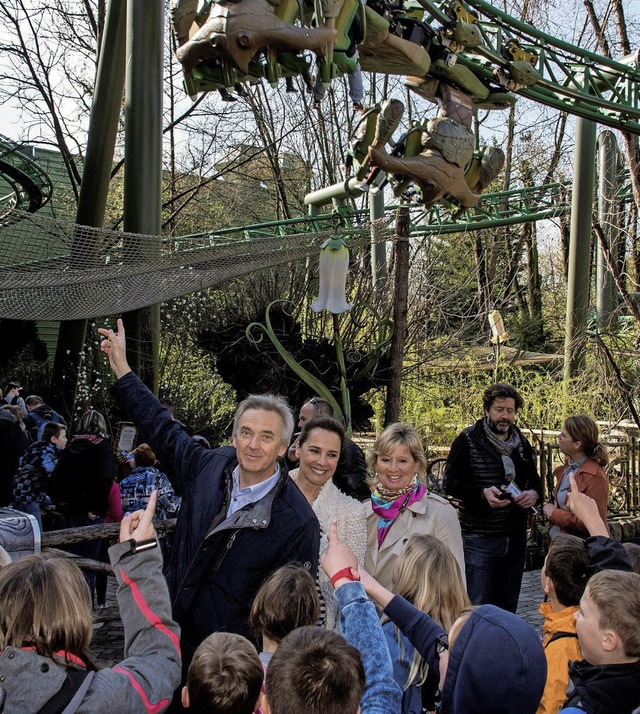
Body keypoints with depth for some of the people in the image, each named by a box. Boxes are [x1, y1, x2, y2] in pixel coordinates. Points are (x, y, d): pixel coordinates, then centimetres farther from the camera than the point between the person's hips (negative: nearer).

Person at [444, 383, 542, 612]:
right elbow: (451, 484, -7)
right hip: (479, 539, -5)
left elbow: (535, 481, 22)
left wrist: (534, 494, -3)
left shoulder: (522, 444, 13)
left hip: (516, 539, 5)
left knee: (508, 609, 14)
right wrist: (483, 493, -23)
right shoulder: (468, 440, -3)